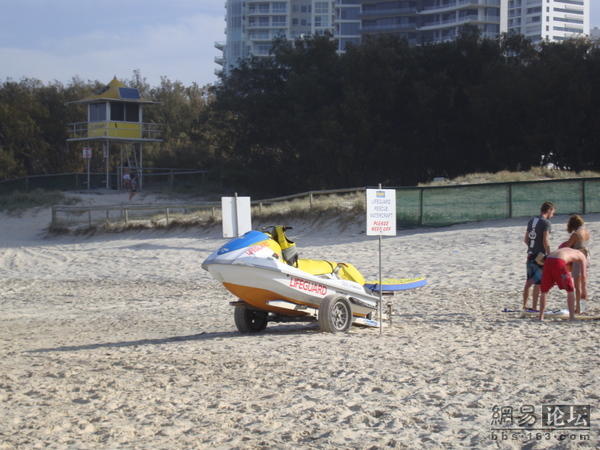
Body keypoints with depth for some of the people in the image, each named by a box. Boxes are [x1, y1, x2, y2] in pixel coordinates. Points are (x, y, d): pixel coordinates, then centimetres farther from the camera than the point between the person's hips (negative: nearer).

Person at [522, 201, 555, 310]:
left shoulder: (531, 221, 11)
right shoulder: (546, 223, -12)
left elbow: (526, 239, 15)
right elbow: (545, 241, -18)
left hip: (530, 255, 7)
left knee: (529, 281, 15)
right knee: (538, 283, -1)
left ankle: (524, 305, 21)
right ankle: (534, 307, 2)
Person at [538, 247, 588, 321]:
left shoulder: (566, 249, 41)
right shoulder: (582, 255, 25)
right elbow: (583, 275, 21)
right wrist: (584, 290, 30)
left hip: (547, 260, 5)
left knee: (544, 291, 21)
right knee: (571, 290, 10)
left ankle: (541, 317, 18)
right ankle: (572, 317, 4)